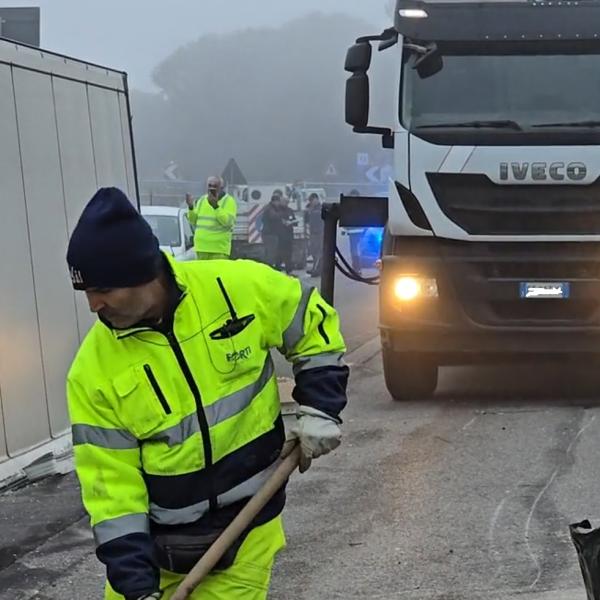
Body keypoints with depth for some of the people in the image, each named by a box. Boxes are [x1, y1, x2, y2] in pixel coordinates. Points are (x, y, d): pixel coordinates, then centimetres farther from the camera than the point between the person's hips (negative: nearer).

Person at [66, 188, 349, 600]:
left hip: (245, 530, -1)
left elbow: (314, 325, 4)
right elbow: (111, 484, -10)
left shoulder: (240, 288, -14)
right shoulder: (94, 371, -13)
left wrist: (319, 410, -5)